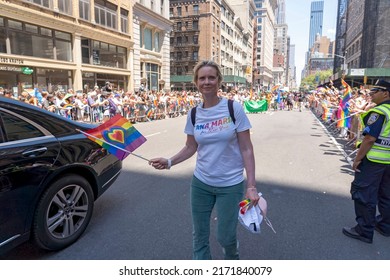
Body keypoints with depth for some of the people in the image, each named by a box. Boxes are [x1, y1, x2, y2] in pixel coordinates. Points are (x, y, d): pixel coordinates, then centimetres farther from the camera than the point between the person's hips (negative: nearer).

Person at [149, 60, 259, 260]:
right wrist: (169, 162, -8)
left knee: (225, 236, 9)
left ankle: (232, 257, 46)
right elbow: (190, 147, 8)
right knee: (199, 236, 13)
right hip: (201, 183, 3)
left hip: (231, 184, -3)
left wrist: (251, 186, -14)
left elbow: (246, 149, -9)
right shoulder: (194, 114, -1)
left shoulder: (234, 109, -11)